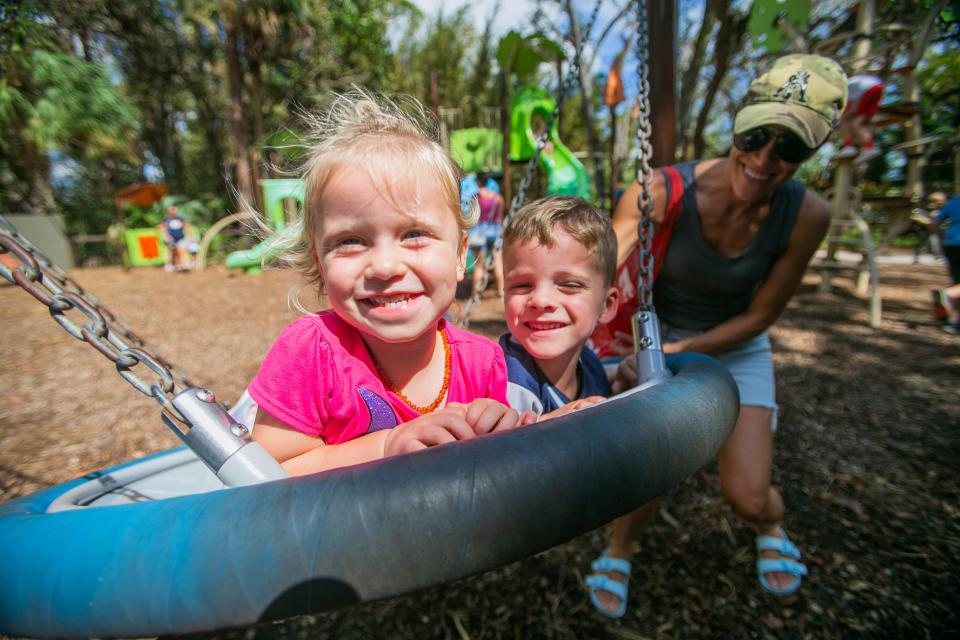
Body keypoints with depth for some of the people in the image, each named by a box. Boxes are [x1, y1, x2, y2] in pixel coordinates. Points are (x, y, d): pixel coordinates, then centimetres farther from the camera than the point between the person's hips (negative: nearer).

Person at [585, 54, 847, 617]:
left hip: (735, 348, 2)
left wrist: (678, 353, -22)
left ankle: (771, 527, 41)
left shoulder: (806, 216, -18)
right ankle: (618, 554, 32)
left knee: (748, 496, -3)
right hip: (657, 338, -1)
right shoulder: (663, 194, -26)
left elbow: (761, 316, -11)